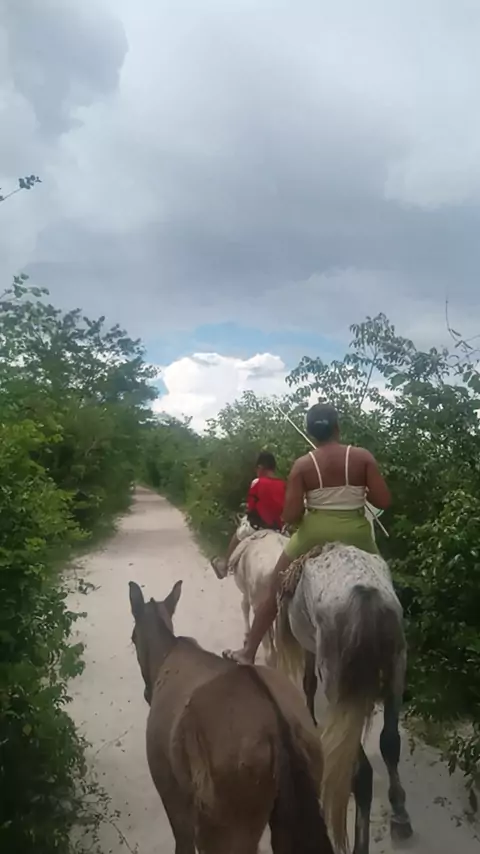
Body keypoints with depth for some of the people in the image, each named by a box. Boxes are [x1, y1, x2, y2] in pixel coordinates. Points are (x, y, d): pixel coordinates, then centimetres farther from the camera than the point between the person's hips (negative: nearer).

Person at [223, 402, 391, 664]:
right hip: (355, 536, 1)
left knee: (275, 592, 17)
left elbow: (290, 516, -10)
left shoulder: (302, 465, -6)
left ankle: (248, 653, 24)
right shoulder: (363, 457, -5)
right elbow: (384, 502, -6)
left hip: (314, 534, 0)